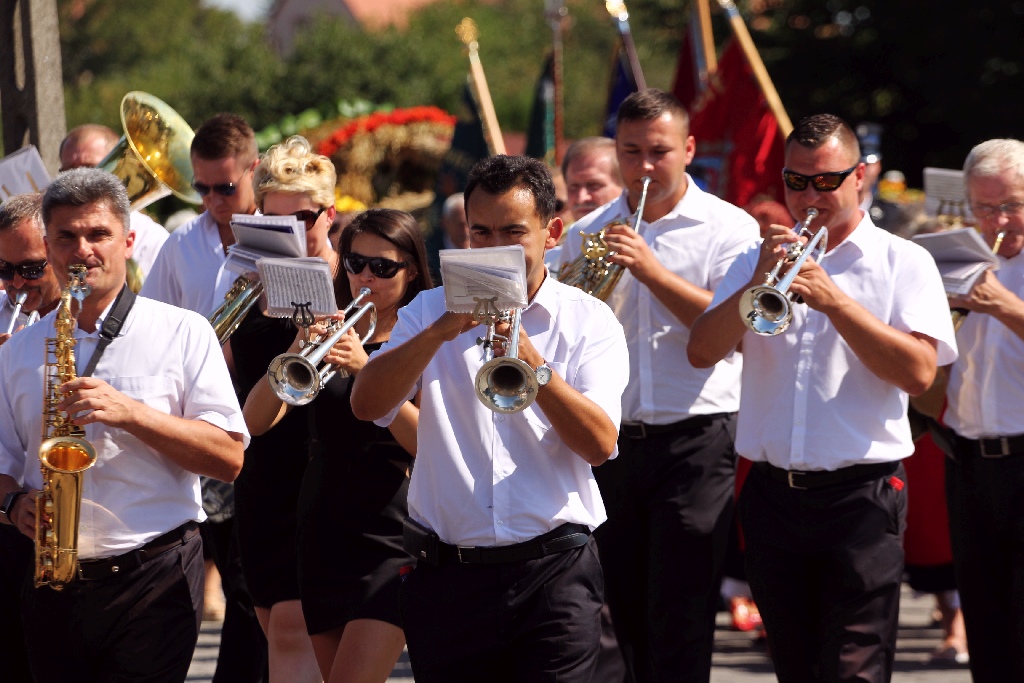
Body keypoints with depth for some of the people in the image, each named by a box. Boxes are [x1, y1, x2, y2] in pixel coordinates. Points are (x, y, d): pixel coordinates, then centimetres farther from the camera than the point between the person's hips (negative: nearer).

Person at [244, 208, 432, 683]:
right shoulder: (327, 332, 11)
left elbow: (423, 442, -15)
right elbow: (256, 421, -2)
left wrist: (365, 367, -26)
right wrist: (295, 353, -18)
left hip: (390, 541, -5)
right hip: (323, 534, 5)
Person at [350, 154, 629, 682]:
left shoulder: (588, 322, 4)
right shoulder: (430, 311, 11)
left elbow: (599, 444, -10)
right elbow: (366, 406, -5)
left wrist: (530, 361, -22)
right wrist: (443, 331, -17)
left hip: (552, 575, -2)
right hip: (448, 574, 2)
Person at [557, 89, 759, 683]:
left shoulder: (728, 229, 0)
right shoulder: (587, 236, 10)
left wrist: (651, 270, -21)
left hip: (695, 439, -4)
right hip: (611, 439, 4)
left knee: (682, 620, -8)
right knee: (628, 612, 9)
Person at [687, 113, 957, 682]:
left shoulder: (903, 263, 3)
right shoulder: (757, 260, 14)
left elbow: (918, 372, -12)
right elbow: (701, 352, 1)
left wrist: (833, 300, -18)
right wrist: (757, 284, -13)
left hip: (861, 500, -4)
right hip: (773, 498, 4)